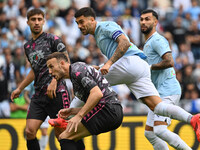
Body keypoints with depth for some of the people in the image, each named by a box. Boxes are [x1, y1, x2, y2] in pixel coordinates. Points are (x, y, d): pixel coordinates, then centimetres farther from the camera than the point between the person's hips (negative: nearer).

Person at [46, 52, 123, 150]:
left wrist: (79, 116, -22)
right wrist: (71, 111, 15)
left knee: (65, 137, -12)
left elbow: (97, 94, -22)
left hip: (107, 110, -10)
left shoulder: (76, 70, -8)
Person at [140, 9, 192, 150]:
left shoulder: (157, 40, -8)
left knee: (160, 130, -23)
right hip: (160, 93, 11)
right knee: (149, 132, 7)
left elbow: (169, 62, -23)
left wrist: (149, 67, -13)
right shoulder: (147, 44, 24)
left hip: (168, 91, -11)